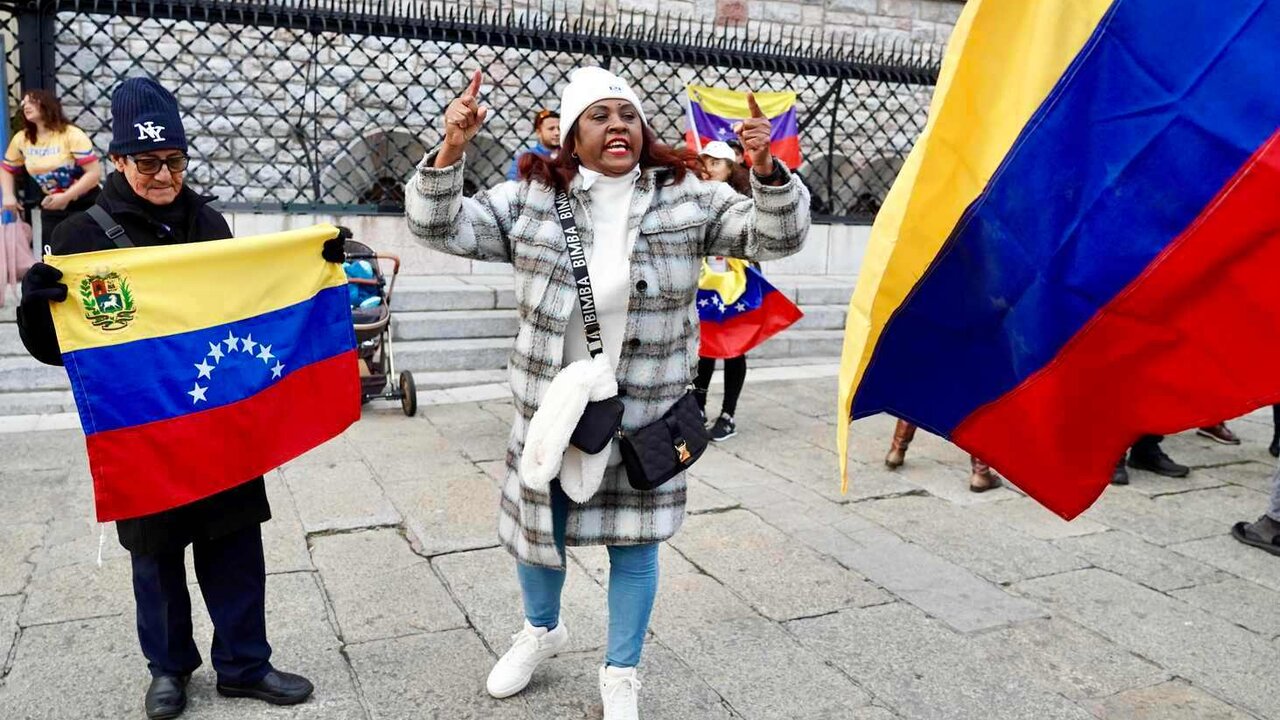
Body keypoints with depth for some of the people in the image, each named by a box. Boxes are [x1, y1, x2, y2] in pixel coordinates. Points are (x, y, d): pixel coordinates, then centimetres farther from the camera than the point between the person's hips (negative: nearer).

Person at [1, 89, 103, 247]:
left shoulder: (72, 135, -15)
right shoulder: (21, 139, 1)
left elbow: (94, 173, -21)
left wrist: (66, 197, -27)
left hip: (84, 205, -5)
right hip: (51, 207, 5)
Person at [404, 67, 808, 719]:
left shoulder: (688, 198, -4)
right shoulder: (531, 199, -2)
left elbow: (776, 237, -6)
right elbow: (439, 228, -5)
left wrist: (766, 169, -26)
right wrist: (450, 150, -22)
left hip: (642, 416, -1)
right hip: (550, 408, 2)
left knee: (633, 542, 10)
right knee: (534, 525, 19)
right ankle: (542, 630, 52)